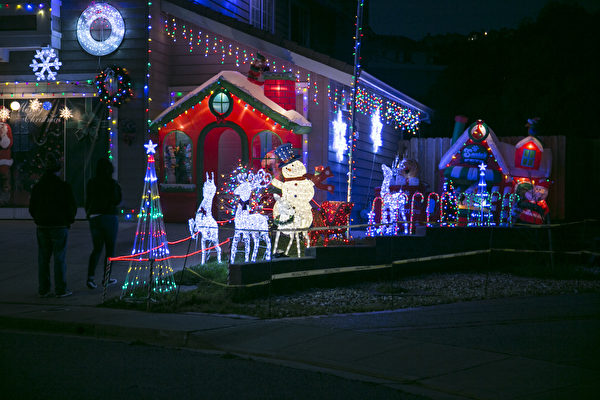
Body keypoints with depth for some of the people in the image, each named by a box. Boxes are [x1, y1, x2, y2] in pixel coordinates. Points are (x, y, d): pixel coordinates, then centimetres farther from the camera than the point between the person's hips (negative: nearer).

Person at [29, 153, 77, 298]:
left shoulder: (37, 186, 3)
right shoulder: (63, 186, -10)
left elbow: (32, 208, 7)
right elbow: (72, 206, -7)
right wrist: (69, 220, 11)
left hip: (42, 226, 4)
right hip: (59, 225, -4)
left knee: (43, 258, 8)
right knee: (59, 258, 0)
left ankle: (43, 290, 9)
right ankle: (61, 289, 1)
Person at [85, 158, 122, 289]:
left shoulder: (91, 183, 2)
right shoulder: (112, 183, -11)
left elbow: (88, 201, 7)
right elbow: (117, 201, -8)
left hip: (94, 218, 4)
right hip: (109, 217, -4)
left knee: (97, 248, 12)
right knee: (110, 249, 10)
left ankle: (90, 276, -5)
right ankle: (106, 278, 12)